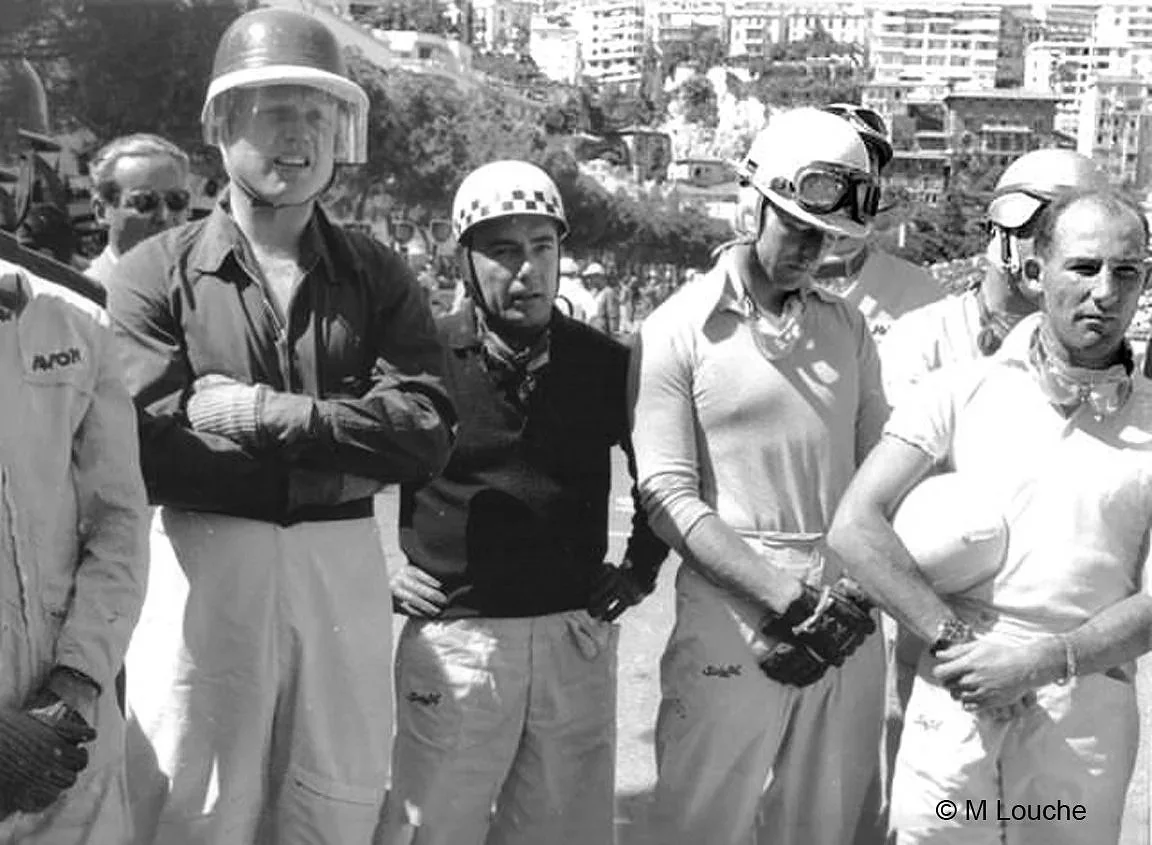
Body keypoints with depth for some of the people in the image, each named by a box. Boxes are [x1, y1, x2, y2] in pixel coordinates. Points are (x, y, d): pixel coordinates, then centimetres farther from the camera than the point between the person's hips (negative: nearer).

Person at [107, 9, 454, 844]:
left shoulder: (378, 276, 5)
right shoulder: (157, 273, -2)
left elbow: (426, 433, -9)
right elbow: (148, 450, -13)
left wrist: (252, 411, -17)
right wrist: (345, 443, -13)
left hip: (344, 572, 2)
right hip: (204, 570, -2)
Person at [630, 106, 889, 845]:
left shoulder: (847, 327, 10)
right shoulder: (677, 332, -4)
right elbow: (669, 497, -9)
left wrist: (853, 597, -8)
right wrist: (790, 601, -15)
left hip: (849, 626, 4)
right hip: (732, 627, -4)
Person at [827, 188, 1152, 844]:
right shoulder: (962, 392, 2)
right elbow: (855, 526, -6)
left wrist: (1044, 661, -14)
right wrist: (953, 641, -12)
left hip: (1089, 714, 1)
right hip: (956, 704, -1)